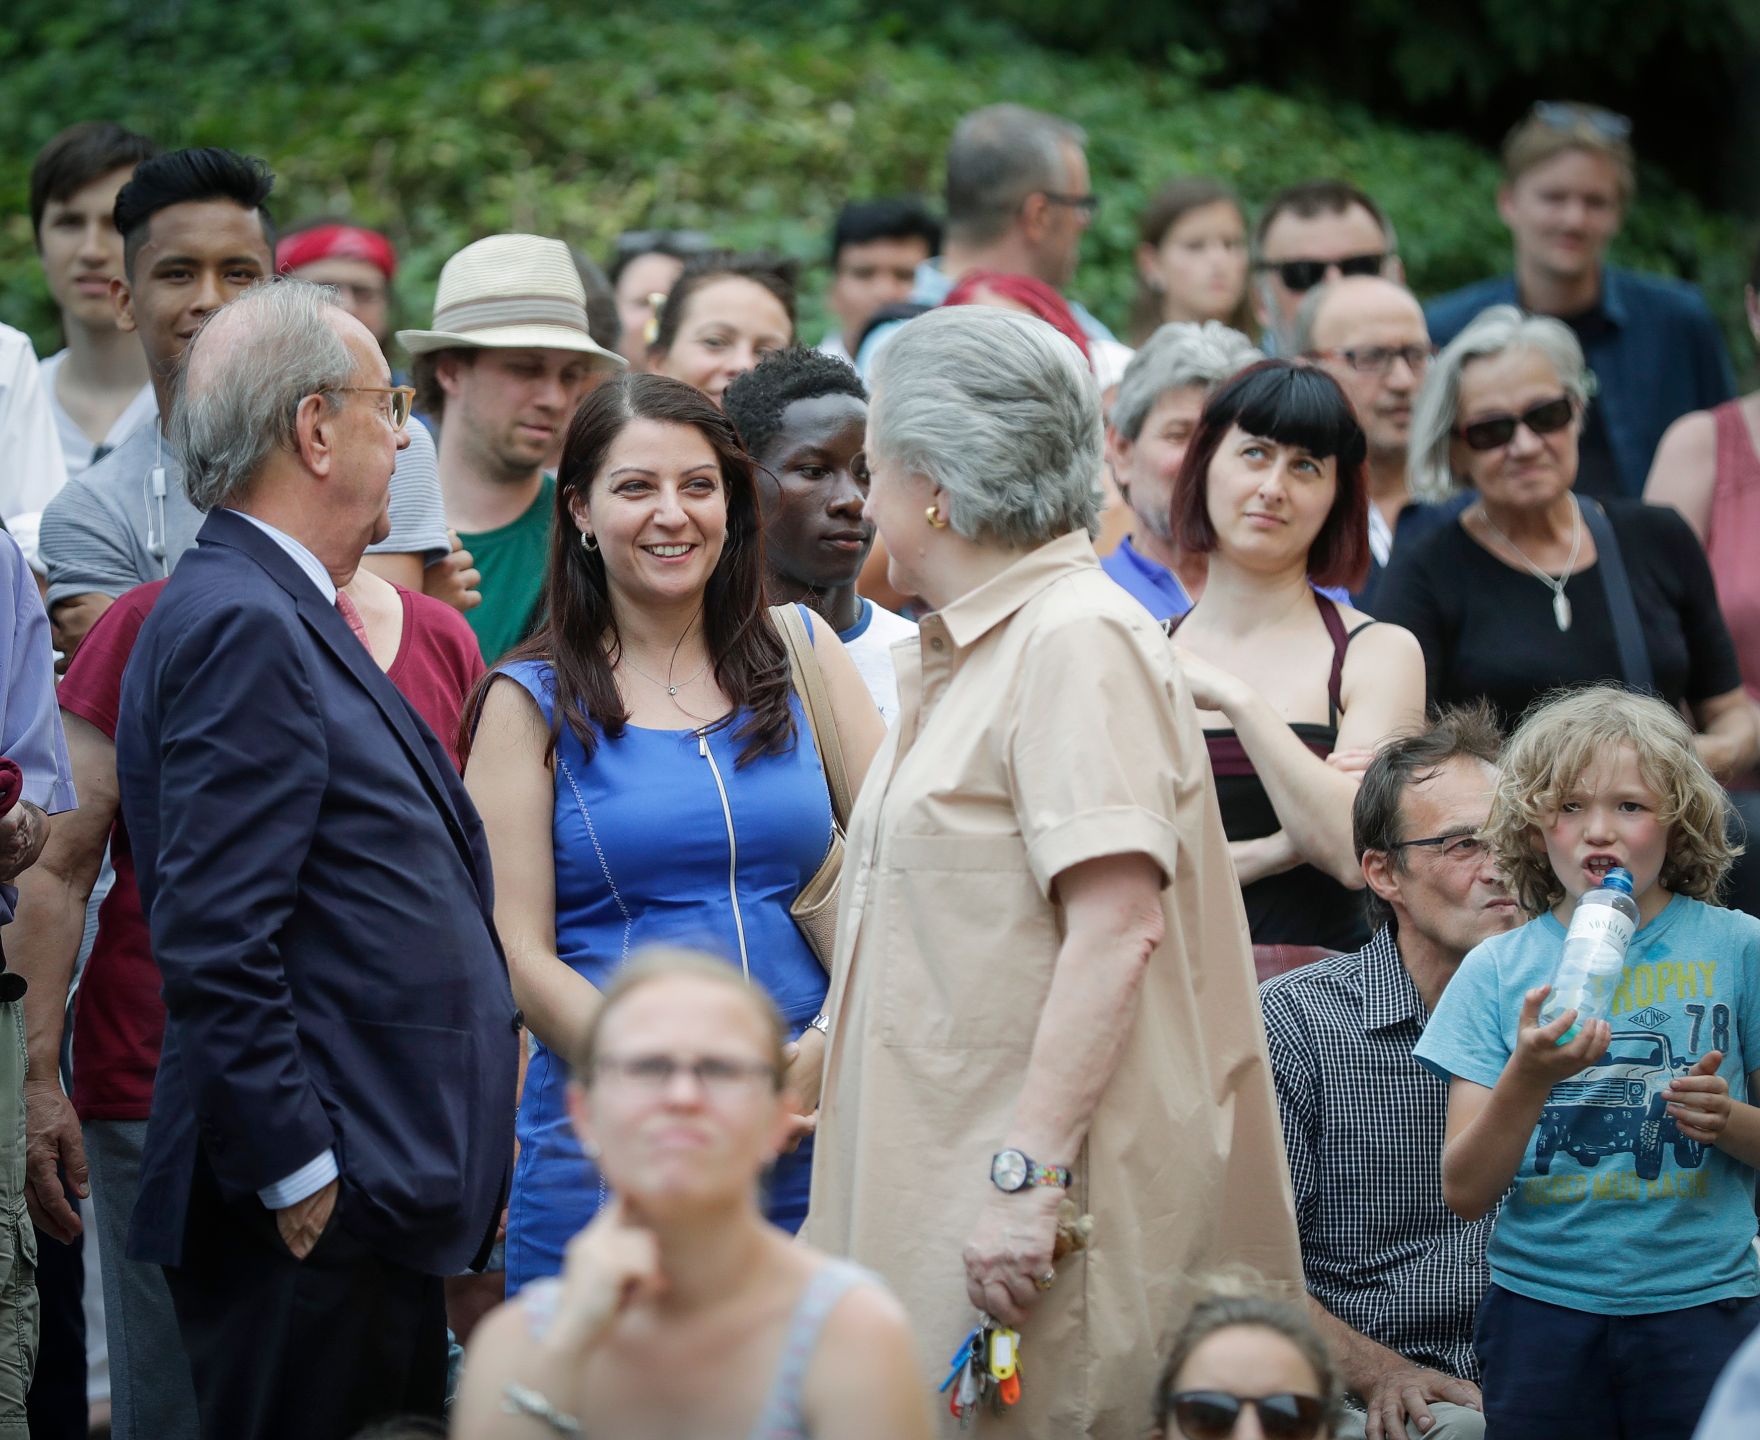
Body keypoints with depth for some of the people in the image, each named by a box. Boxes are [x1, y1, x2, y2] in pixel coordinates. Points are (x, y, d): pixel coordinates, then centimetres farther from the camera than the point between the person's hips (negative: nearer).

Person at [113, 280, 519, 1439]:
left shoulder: (286, 616, 18)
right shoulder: (240, 627, -15)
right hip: (318, 1215, -10)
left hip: (381, 1208, 10)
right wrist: (302, 1179, -20)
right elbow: (215, 940, -21)